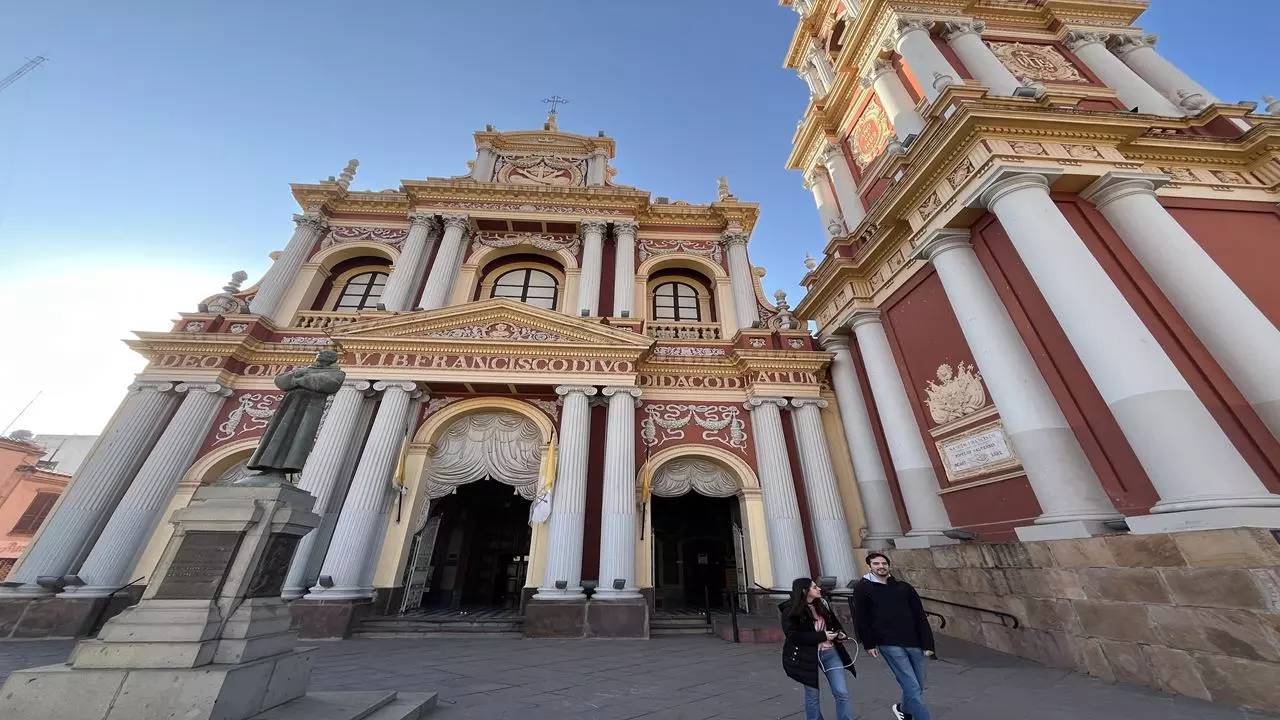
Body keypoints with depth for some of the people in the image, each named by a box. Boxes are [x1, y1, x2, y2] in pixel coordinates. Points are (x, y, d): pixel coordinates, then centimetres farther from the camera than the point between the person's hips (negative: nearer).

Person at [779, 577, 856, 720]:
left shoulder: (822, 604, 2)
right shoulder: (790, 612, -16)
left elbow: (834, 623, 18)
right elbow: (794, 636, -23)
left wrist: (840, 633, -5)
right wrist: (822, 636, -22)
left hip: (829, 652, 4)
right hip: (807, 656, -4)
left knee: (842, 693, 1)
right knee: (812, 696, 11)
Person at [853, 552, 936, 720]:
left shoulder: (904, 587, 4)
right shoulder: (862, 588, -6)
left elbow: (920, 617, 5)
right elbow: (860, 619, -3)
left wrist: (928, 644, -1)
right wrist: (869, 644, -3)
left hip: (914, 642, 4)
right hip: (889, 644, -4)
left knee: (918, 686, 15)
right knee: (912, 687, -8)